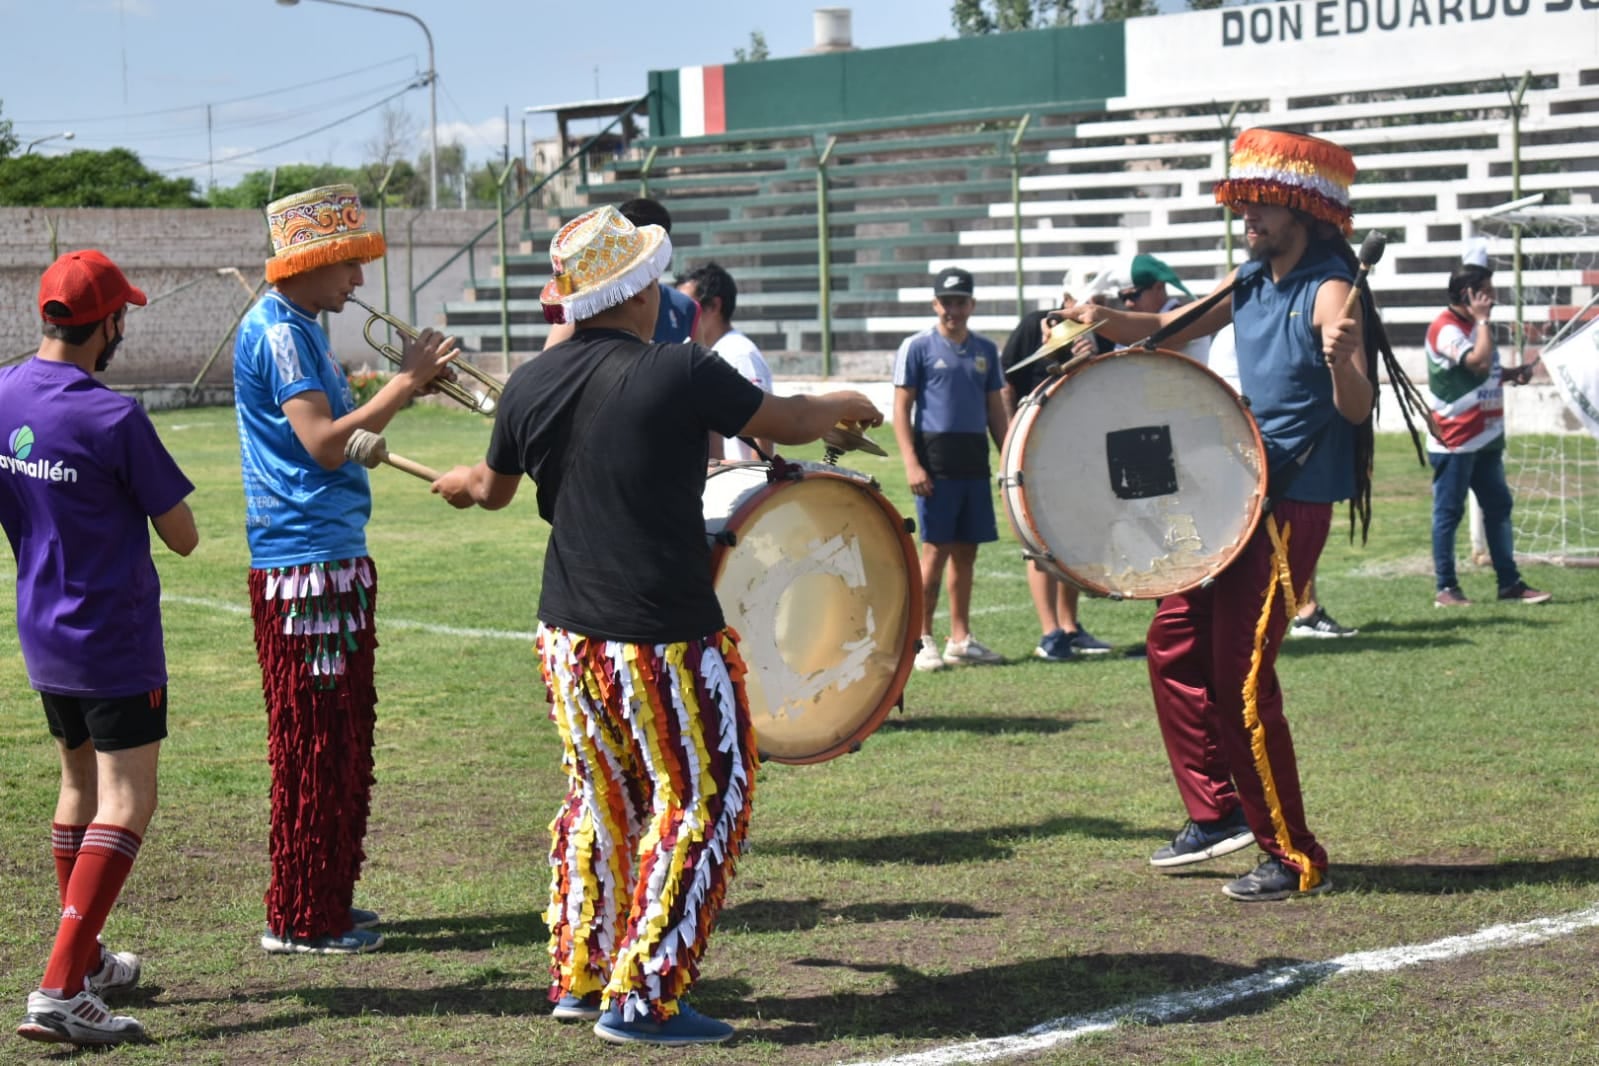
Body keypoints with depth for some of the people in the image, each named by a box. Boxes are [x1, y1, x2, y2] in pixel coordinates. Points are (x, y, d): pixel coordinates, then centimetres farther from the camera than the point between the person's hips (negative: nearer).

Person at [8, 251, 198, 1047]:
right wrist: (147, 499, 5)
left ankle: (88, 962, 31)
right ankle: (59, 988, -16)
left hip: (41, 636, 7)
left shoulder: (4, 396, -1)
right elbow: (182, 538, -13)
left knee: (80, 786, 21)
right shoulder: (112, 418, -20)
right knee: (125, 803, -6)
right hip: (113, 638, -7)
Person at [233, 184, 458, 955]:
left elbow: (344, 431, 19)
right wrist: (405, 381, -17)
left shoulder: (300, 328, 17)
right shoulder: (277, 331, -14)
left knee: (344, 743, 15)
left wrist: (410, 383, 7)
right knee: (313, 746, -4)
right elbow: (323, 444, -23)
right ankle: (300, 919, 3)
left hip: (337, 557, 10)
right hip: (304, 564, -10)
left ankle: (328, 903, 23)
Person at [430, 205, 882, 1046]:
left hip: (568, 631, 6)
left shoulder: (530, 384, 2)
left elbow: (495, 489, 18)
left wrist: (462, 485, 43)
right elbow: (790, 423, -1)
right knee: (703, 797, 5)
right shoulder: (680, 372, -15)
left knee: (602, 796, 21)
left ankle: (578, 976, 26)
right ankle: (641, 997, 4)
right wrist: (846, 403, 21)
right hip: (665, 635, -6)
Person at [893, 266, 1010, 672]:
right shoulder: (918, 347, -1)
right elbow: (901, 409, -4)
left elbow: (995, 410, 19)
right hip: (935, 459, -5)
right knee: (936, 549, -6)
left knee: (966, 551, 8)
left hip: (975, 460, 5)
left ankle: (960, 640, 15)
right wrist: (911, 463, -13)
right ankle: (922, 641, 1)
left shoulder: (985, 350, 14)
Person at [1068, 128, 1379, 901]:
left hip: (1294, 504, -9)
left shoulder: (1328, 292, -15)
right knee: (1176, 641, 11)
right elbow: (1174, 332, 21)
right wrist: (1108, 321, 2)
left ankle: (1296, 860, 1)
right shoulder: (1250, 282, 8)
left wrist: (1343, 363, -46)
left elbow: (1357, 409, -24)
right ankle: (1218, 812, 22)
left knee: (1242, 676, -9)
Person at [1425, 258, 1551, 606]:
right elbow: (1479, 362, -27)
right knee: (1449, 512, -3)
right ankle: (1445, 588, 2)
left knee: (1499, 507, 10)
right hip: (1455, 441, -9)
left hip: (1485, 438, 9)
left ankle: (1510, 582, 15)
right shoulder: (1445, 328, -15)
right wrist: (1482, 320, -17)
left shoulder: (1473, 326, 16)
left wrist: (1512, 374, 7)